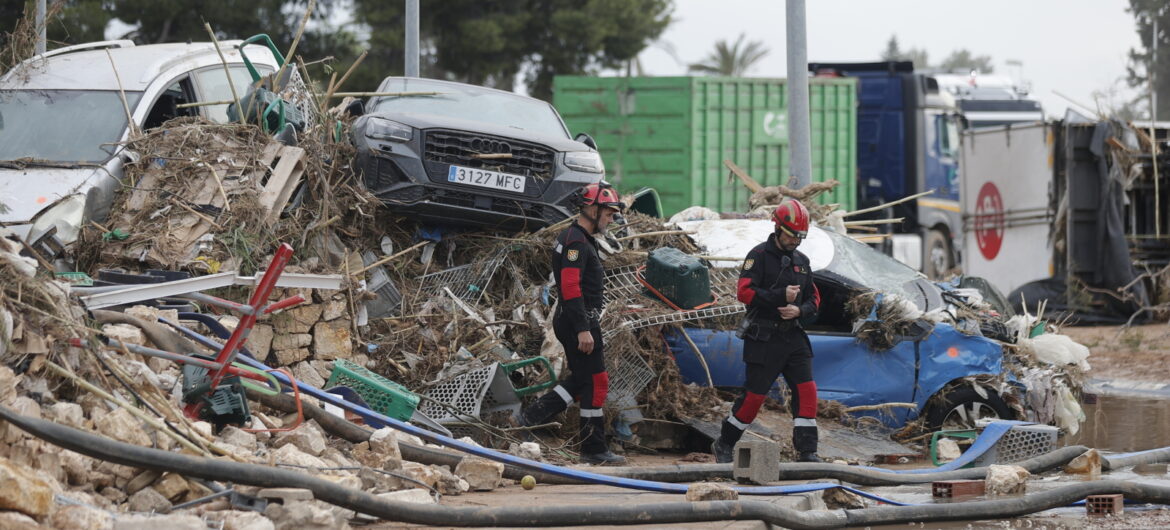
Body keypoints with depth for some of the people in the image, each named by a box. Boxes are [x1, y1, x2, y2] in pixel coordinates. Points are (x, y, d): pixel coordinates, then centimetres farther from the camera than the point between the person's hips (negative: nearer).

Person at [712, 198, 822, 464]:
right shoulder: (759, 255, -6)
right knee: (754, 394, -3)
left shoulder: (801, 261, 15)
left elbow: (814, 299, 18)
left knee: (806, 390, -7)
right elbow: (744, 292, -16)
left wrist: (800, 310, -5)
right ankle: (723, 446, 14)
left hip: (793, 337, 6)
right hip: (764, 339, -6)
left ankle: (807, 452, -5)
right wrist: (781, 296, -21)